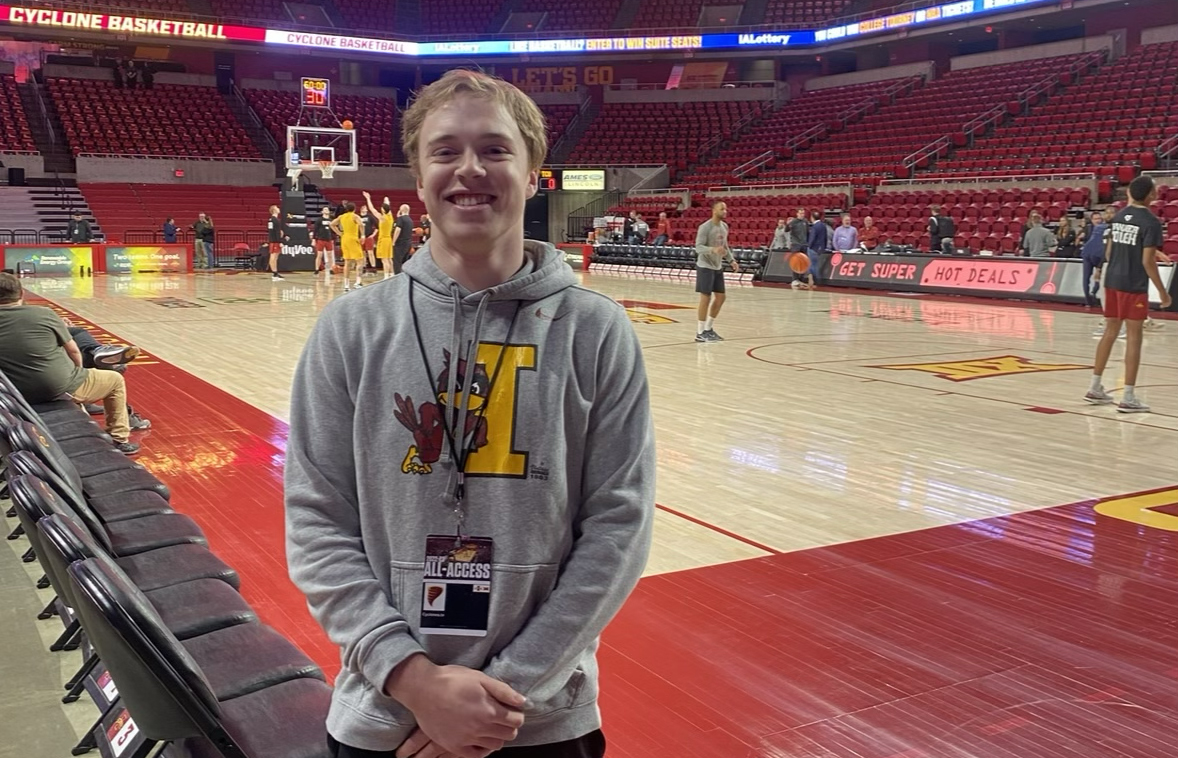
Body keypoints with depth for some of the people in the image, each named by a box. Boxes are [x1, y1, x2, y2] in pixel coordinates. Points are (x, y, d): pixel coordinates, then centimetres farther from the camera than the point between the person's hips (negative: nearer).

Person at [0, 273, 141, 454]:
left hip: (19, 394, 6)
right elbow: (73, 351, -3)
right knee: (116, 380, 19)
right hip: (61, 388, -6)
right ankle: (119, 440, 24)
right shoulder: (42, 314, -12)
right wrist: (78, 370, 17)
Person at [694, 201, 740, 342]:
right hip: (705, 267, -8)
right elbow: (698, 247, -22)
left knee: (721, 297, 9)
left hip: (718, 267, 8)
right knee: (706, 298, -7)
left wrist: (731, 260, 9)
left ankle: (708, 328, 22)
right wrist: (713, 250, -38)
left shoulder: (725, 226, 8)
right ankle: (700, 333, 1)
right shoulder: (705, 227, -17)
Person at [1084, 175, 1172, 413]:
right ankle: (1128, 398, 0)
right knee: (1133, 338, -2)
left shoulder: (1118, 216, 8)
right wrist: (1163, 292, -9)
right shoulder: (1151, 222, -12)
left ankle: (1095, 388, 20)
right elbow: (1147, 261, -16)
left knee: (1110, 332, 15)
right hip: (1134, 286, -7)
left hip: (1112, 282, 7)